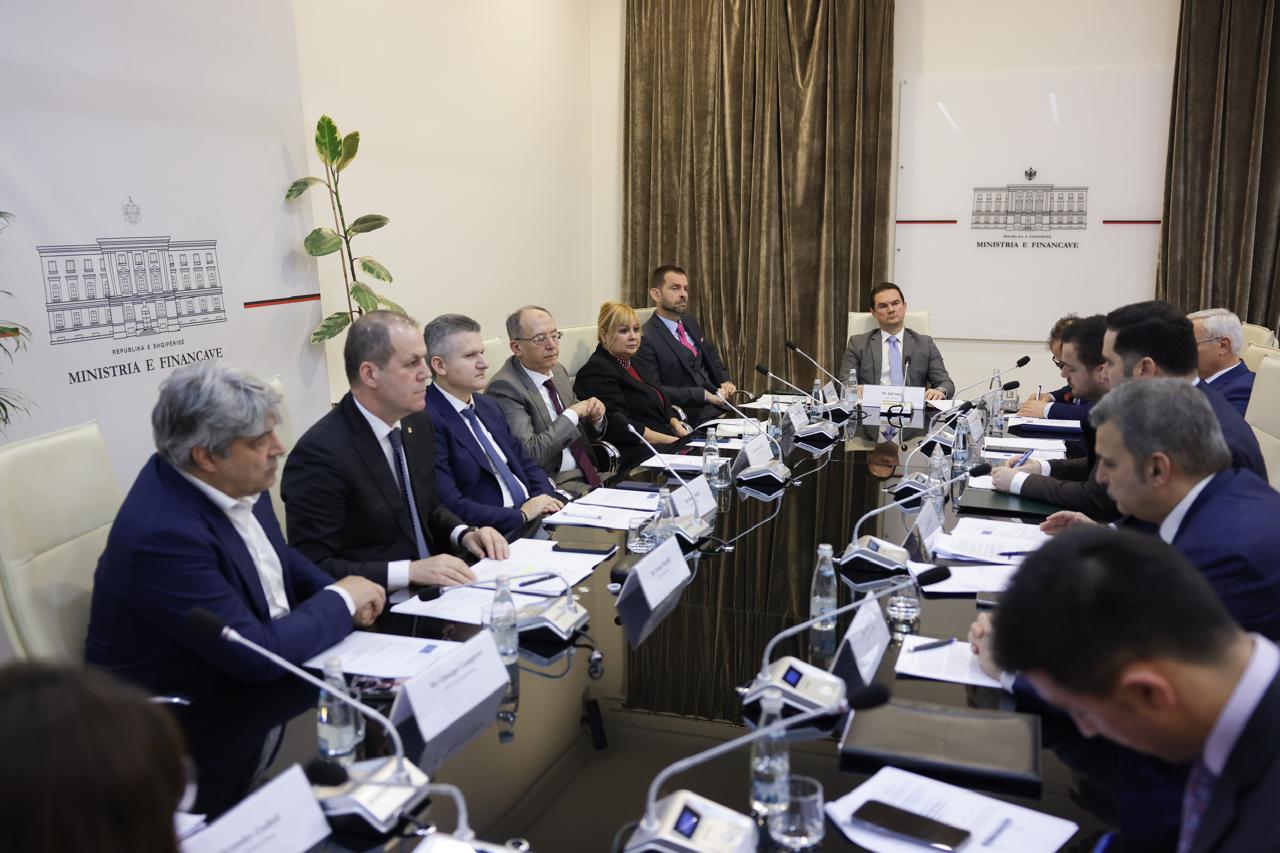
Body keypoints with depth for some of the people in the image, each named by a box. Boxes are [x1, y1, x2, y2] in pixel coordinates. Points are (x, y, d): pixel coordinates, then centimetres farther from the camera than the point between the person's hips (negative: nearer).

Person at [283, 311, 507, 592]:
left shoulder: (419, 423, 4)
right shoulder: (320, 453, -18)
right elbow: (314, 568, -18)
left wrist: (465, 534, -2)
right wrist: (410, 571, -25)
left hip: (433, 592, 7)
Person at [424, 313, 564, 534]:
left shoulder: (487, 405, 15)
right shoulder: (427, 420, -14)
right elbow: (450, 507, -19)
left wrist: (549, 501, 1)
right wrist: (522, 514, -15)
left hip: (534, 518, 9)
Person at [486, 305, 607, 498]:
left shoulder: (558, 371, 11)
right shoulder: (504, 388, -14)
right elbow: (529, 454, -22)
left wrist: (595, 418, -1)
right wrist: (571, 415, -17)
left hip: (586, 475, 8)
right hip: (554, 487, -8)